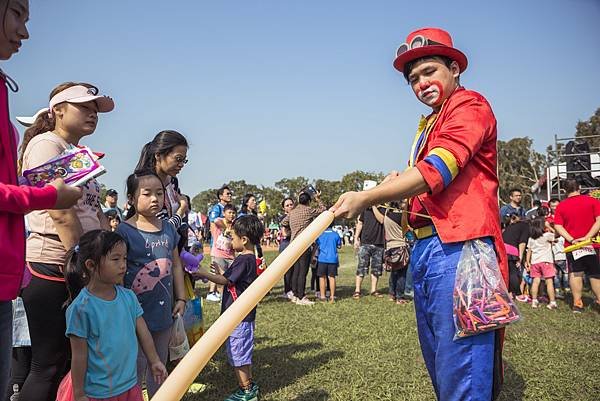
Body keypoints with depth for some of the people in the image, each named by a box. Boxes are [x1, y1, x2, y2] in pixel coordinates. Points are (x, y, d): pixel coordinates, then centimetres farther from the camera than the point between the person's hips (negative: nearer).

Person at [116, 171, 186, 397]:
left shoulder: (168, 228, 4)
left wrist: (181, 298, 9)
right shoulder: (125, 231, -13)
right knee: (136, 366, 5)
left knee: (159, 365, 20)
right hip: (137, 312, -5)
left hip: (164, 310, 6)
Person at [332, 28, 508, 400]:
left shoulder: (470, 105, -3)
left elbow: (436, 171, -17)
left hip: (458, 247, -10)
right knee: (440, 369, 16)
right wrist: (400, 184, 11)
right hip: (426, 248, 10)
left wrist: (365, 198, -18)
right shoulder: (429, 123, 25)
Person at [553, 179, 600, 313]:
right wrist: (588, 237, -16)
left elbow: (557, 226, -8)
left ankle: (577, 303, 4)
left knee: (575, 273, 5)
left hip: (572, 245, 1)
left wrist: (571, 240, -14)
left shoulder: (561, 206, 0)